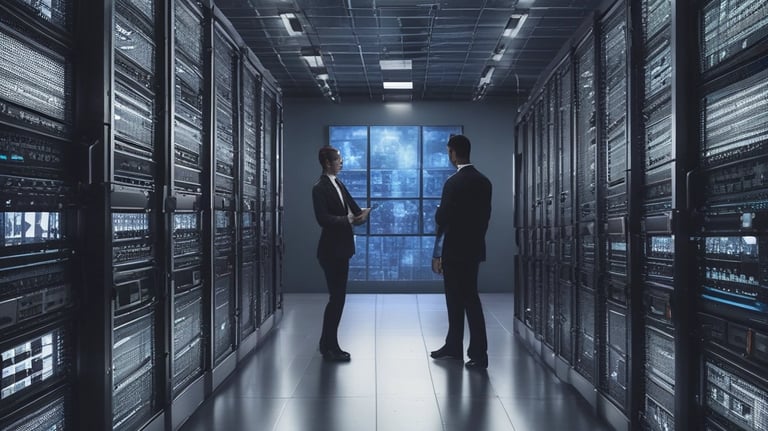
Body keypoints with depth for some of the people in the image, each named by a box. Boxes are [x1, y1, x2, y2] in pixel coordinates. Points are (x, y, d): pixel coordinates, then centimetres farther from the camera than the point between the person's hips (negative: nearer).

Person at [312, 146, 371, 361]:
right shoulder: (320, 188, -13)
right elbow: (323, 219, -21)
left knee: (337, 297, 14)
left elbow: (352, 207, 12)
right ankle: (330, 348, 6)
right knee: (337, 297, -5)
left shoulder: (338, 184, 13)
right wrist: (349, 219, -26)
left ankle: (327, 344, 25)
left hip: (341, 248, 9)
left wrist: (360, 214, -8)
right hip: (332, 249, -9)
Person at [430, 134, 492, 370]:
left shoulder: (454, 182, -16)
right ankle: (454, 346, 26)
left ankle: (479, 354, 2)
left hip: (455, 250, -8)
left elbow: (442, 218, -16)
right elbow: (485, 215, 11)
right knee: (457, 298, 16)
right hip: (474, 248, 8)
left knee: (467, 299, -2)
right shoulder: (483, 181, 8)